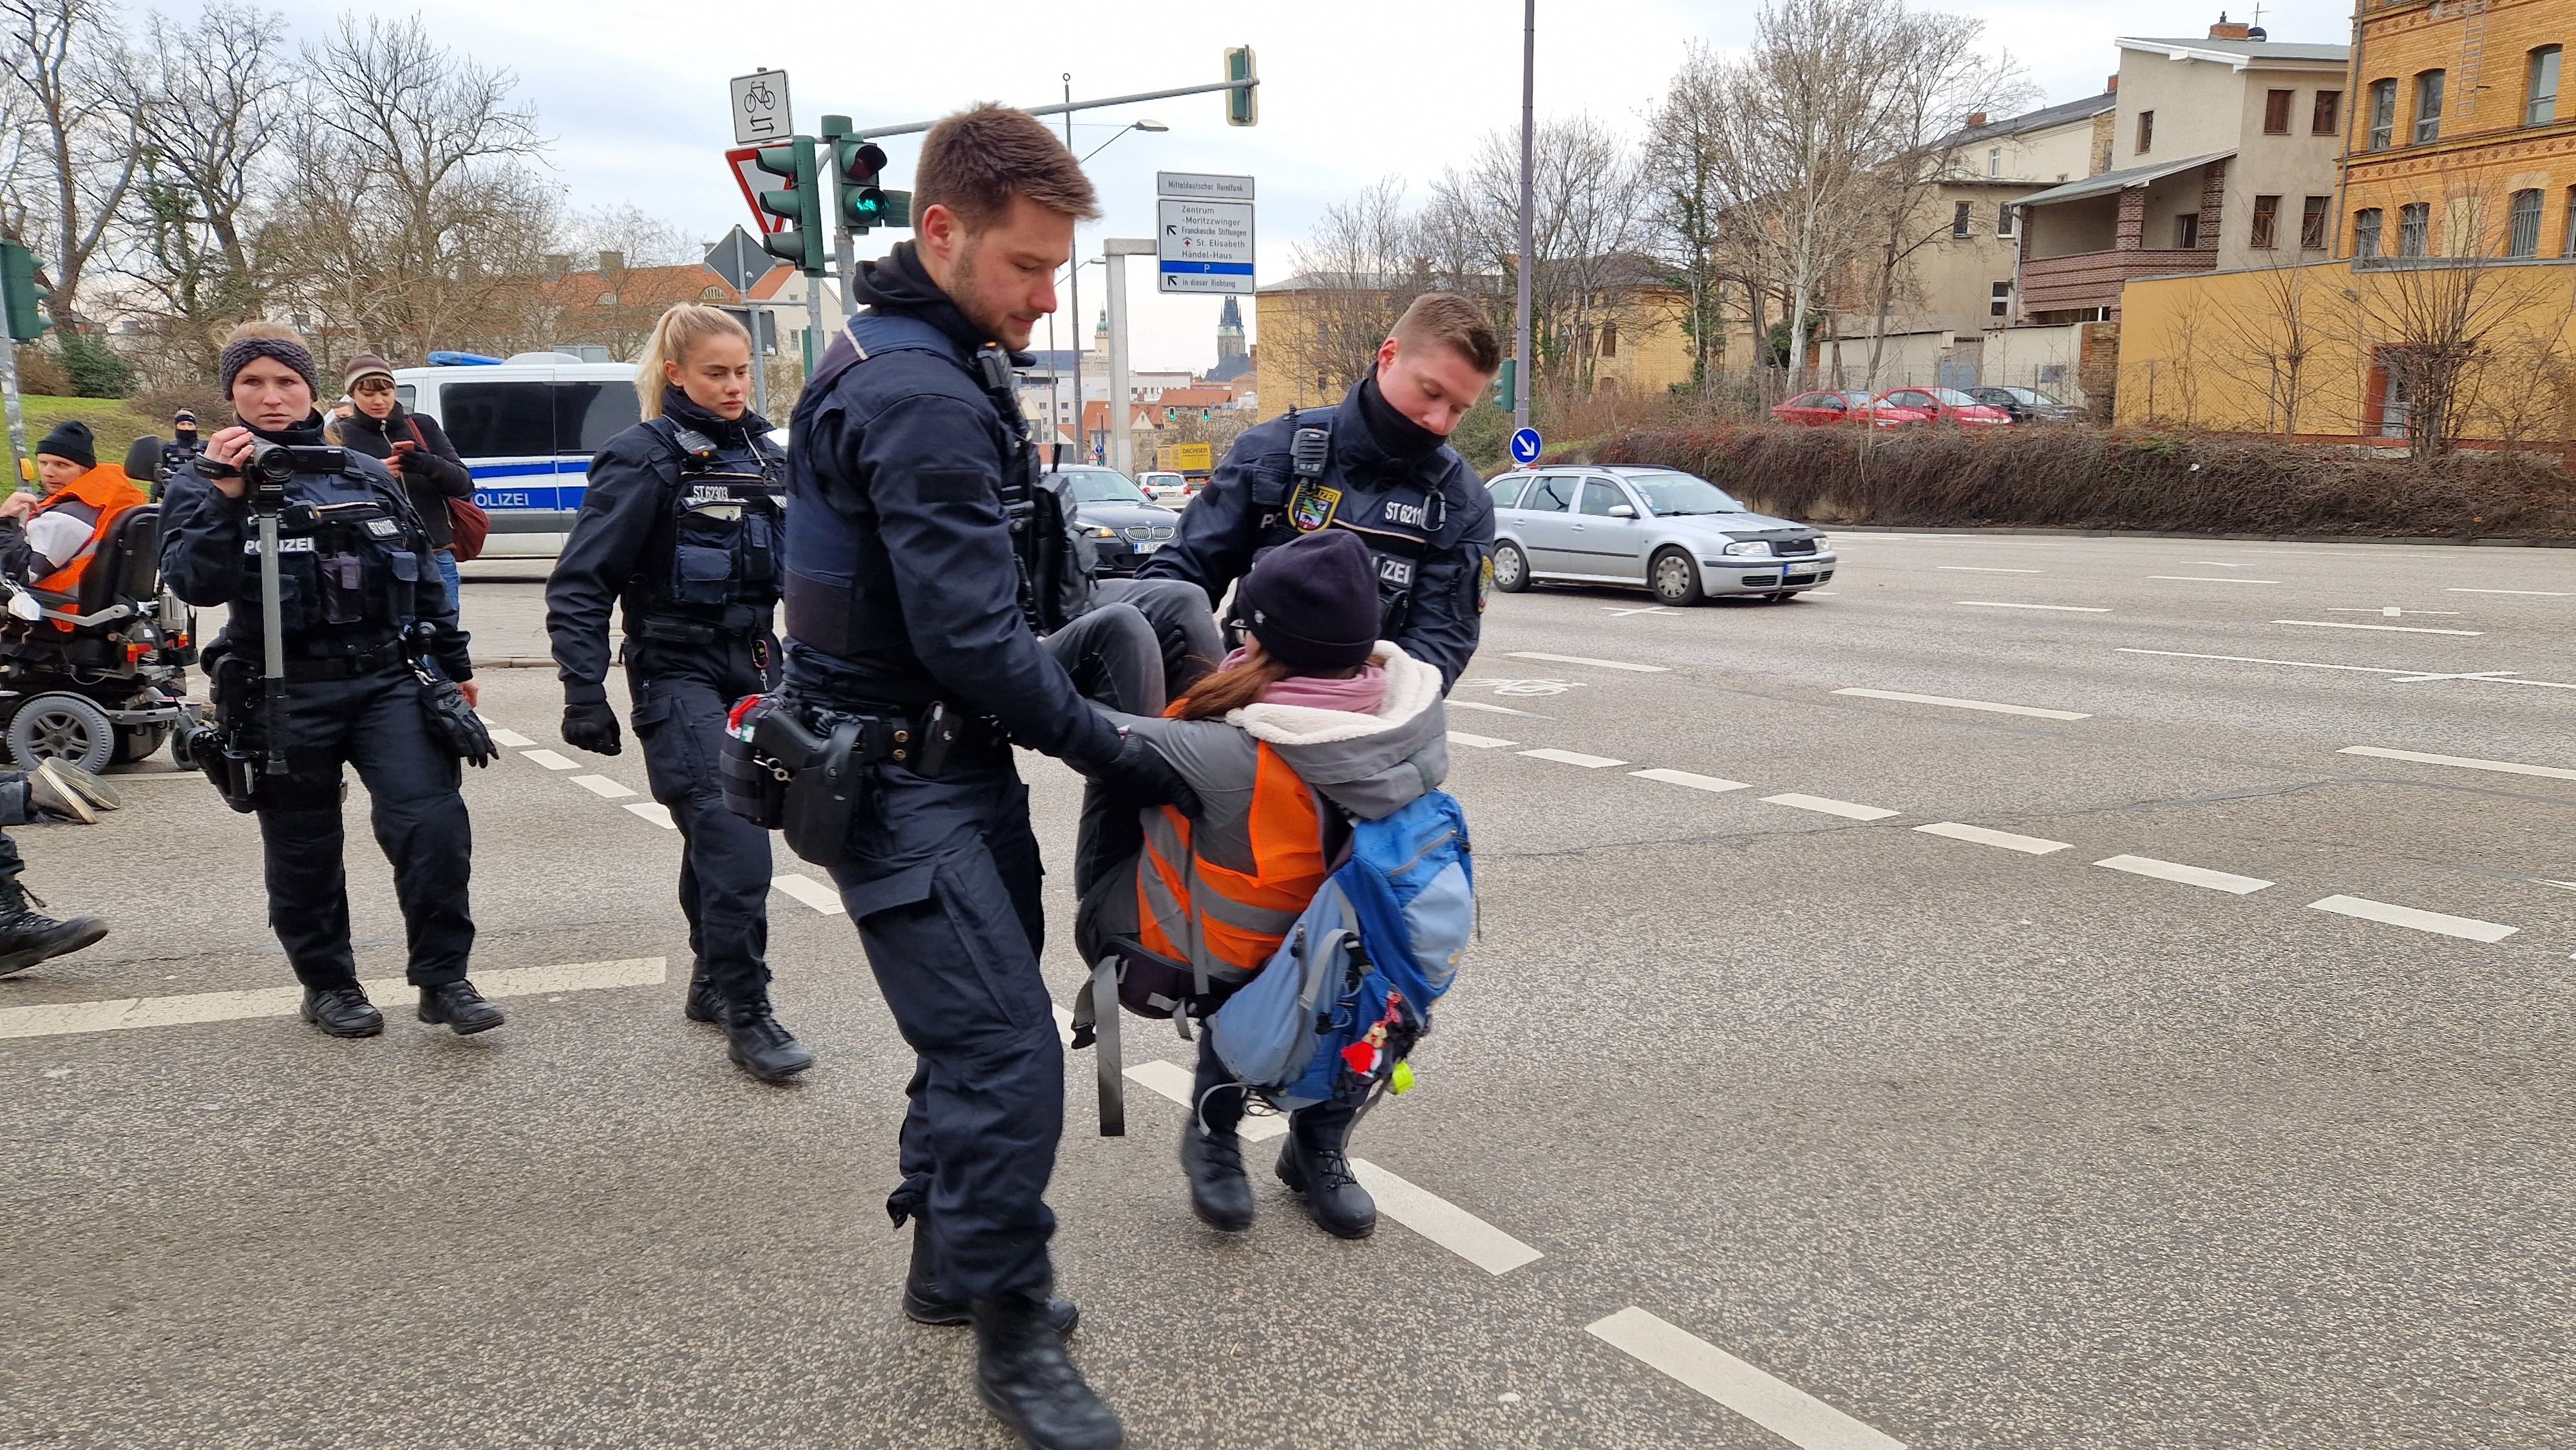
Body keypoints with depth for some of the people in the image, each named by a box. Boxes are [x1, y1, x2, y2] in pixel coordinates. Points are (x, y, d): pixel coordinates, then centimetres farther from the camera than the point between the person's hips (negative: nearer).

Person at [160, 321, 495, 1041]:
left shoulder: (367, 477, 11)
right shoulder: (204, 484, 3)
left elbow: (423, 576, 18)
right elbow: (192, 582, -12)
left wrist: (454, 664, 19)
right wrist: (225, 498, -23)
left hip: (388, 683, 2)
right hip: (284, 698, -1)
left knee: (433, 823, -13)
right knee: (304, 850, 8)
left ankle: (442, 978, -1)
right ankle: (327, 983, 26)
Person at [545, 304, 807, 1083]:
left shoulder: (767, 455, 11)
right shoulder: (644, 460, -8)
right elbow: (579, 585, -10)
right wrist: (584, 694, -16)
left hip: (754, 668, 6)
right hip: (678, 674, -6)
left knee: (719, 834, 15)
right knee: (734, 838, -17)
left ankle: (712, 982, 29)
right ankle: (745, 1015, -11)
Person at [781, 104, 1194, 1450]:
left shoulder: (916, 364, 12)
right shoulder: (921, 396, -21)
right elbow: (974, 638, -24)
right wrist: (1115, 752, -15)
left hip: (943, 764, 11)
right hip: (905, 783, -11)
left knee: (980, 1030, 19)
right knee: (1005, 1056, -7)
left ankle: (948, 1260, 35)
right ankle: (1011, 1335, 8)